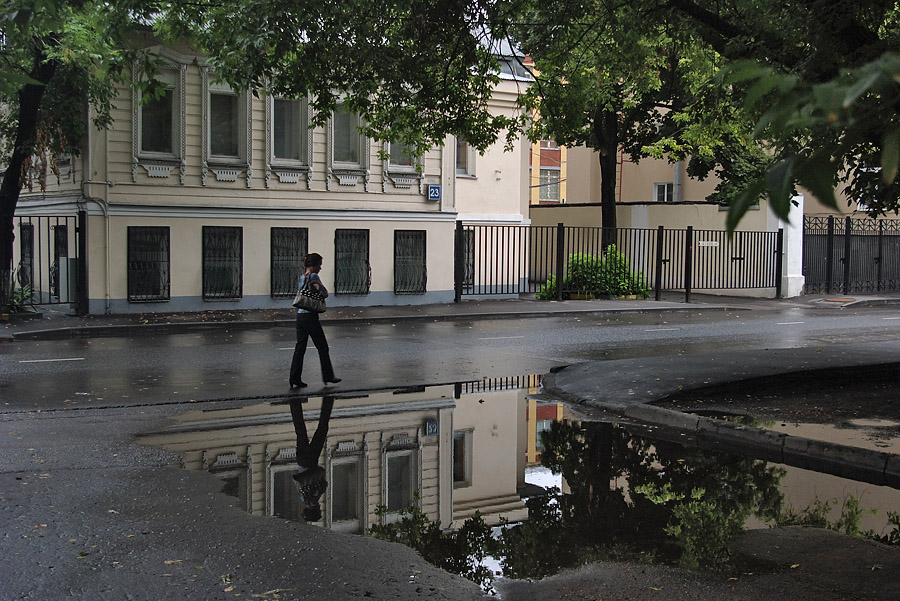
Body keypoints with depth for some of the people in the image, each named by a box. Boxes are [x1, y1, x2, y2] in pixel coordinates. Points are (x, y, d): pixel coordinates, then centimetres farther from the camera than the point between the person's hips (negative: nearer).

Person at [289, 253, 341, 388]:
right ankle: (328, 376, 14)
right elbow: (325, 294, -16)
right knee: (322, 347, 5)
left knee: (300, 347, 9)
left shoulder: (302, 277, 12)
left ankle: (295, 377, 6)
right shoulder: (314, 276, -13)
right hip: (310, 316, -8)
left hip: (300, 315, 8)